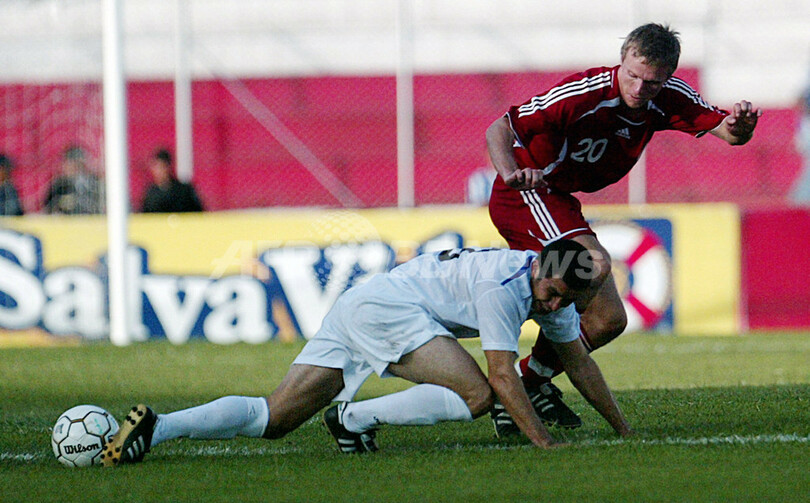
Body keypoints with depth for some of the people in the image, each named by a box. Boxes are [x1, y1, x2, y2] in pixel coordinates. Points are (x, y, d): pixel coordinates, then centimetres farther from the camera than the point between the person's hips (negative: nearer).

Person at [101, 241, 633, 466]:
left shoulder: (553, 289, 13)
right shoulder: (503, 285, -16)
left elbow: (580, 361, 23)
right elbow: (502, 377, -20)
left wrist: (625, 431, 23)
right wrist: (546, 444, -23)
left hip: (356, 308, 9)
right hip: (386, 304, -9)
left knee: (272, 419, 1)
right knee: (475, 395, -21)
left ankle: (157, 427, -12)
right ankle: (358, 417, -13)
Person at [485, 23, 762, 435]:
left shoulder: (668, 99, -8)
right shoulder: (583, 95, -26)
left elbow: (723, 129, -16)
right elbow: (499, 130, -26)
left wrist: (738, 126, -41)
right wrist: (512, 173, -46)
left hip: (560, 200, 8)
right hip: (525, 195, -8)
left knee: (607, 320, 5)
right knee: (593, 263, -31)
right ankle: (526, 380, -24)